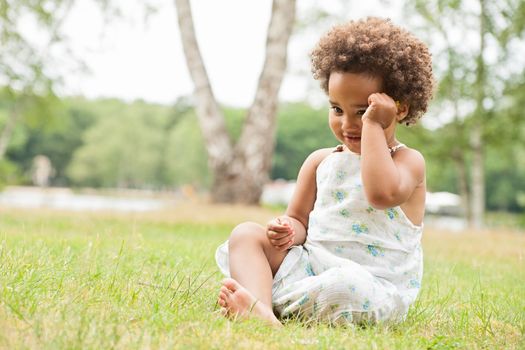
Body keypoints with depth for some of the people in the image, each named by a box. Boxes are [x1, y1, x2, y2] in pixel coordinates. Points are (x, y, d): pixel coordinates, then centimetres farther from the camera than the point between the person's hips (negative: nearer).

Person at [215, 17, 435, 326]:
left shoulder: (408, 161, -3)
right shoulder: (320, 162, 13)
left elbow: (382, 192, -27)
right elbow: (299, 219, 18)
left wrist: (373, 125, -19)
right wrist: (288, 232, -8)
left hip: (372, 284, -6)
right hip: (309, 264, 6)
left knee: (349, 285, -41)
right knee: (248, 233, -11)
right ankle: (262, 311, -37)